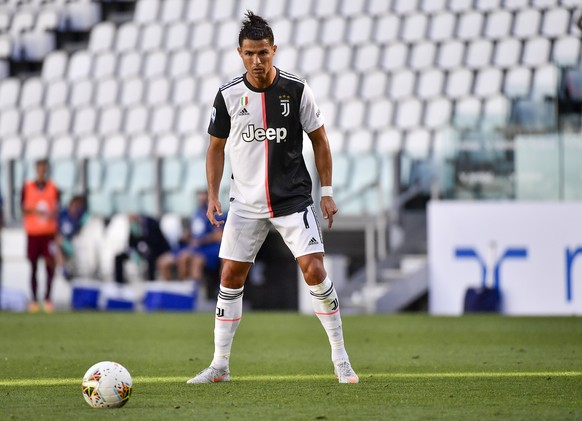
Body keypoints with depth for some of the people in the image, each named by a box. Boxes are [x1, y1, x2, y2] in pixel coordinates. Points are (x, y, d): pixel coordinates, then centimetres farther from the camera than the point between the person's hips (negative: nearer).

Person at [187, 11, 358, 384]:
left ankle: (341, 359, 0)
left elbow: (320, 140, 3)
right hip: (246, 202, 2)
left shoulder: (297, 90, -7)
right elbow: (216, 147, 9)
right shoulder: (229, 95, -3)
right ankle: (220, 364, 10)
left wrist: (327, 191, -1)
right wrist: (213, 196, 1)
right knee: (230, 276, 0)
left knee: (314, 270, -12)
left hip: (293, 198, -2)